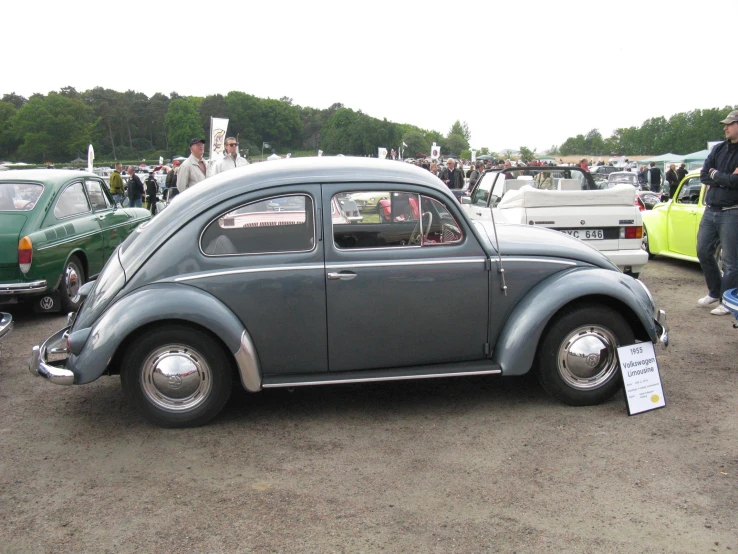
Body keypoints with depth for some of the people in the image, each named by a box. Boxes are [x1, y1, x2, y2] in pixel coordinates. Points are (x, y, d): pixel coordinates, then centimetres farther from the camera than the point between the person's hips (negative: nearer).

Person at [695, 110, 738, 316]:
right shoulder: (718, 149, 10)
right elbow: (704, 176, 2)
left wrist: (716, 175, -6)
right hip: (710, 211, 7)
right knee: (703, 252, 13)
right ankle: (714, 293, 30)